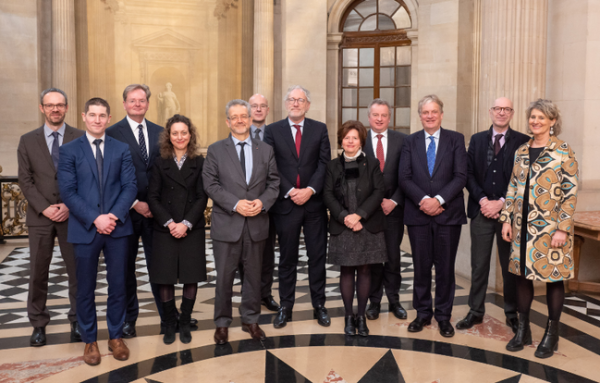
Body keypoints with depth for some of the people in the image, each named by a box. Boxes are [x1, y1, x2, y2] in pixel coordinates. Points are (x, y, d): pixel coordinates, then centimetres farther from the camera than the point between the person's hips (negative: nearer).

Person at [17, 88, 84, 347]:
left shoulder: (80, 138, 3)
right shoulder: (28, 141, 7)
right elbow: (25, 180, 3)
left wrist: (70, 205, -11)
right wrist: (44, 208, -9)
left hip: (72, 215, -1)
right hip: (40, 216, 1)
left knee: (77, 270, 5)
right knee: (38, 273, 5)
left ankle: (77, 321, 18)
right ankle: (39, 324, 18)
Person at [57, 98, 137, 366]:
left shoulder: (121, 149, 8)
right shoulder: (69, 150, 3)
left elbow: (130, 186, 1)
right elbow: (68, 192, -5)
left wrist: (115, 216, -14)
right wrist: (95, 219, -15)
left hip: (117, 227, 1)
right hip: (85, 229, -1)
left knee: (118, 285, 8)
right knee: (86, 289, 8)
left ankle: (116, 337, 24)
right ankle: (90, 341, 23)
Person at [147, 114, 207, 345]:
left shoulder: (199, 163, 4)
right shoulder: (160, 163, 6)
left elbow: (202, 197, -1)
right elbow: (153, 197, 0)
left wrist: (186, 224, -12)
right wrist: (169, 223, -11)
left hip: (192, 229, 0)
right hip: (165, 229, 0)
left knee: (191, 278, 3)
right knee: (165, 278, 2)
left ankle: (185, 324, 17)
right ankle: (169, 324, 17)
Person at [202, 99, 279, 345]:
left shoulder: (265, 150, 9)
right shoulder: (215, 150, 2)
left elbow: (273, 183, 6)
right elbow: (210, 184, -5)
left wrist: (262, 202, -13)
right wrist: (236, 204, -17)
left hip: (257, 224, 2)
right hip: (226, 224, -2)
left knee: (253, 275, 13)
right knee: (224, 277, 6)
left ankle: (250, 320, 28)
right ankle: (222, 323, 22)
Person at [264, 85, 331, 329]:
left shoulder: (320, 129, 6)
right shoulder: (273, 130, 4)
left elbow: (324, 163, -1)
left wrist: (310, 190, -14)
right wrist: (290, 191, -13)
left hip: (314, 202, 1)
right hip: (285, 203, 0)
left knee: (318, 257, 7)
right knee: (287, 258, 8)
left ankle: (319, 306, 19)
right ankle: (285, 307, 19)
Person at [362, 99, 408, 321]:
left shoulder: (401, 140, 2)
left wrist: (394, 201, -9)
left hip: (393, 207, 1)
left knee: (393, 255, 8)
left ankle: (394, 300, 21)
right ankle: (374, 301, 19)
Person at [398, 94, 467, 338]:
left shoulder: (456, 139, 4)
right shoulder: (410, 141, 8)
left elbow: (461, 176, -5)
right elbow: (404, 178, 0)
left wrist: (438, 199, -16)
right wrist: (423, 200, -15)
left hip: (448, 213, -1)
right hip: (418, 213, 1)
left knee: (445, 267, 6)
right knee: (421, 266, 8)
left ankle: (443, 316, 19)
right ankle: (423, 313, 21)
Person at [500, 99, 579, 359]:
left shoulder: (563, 151, -7)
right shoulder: (521, 151, 9)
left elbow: (570, 192, -10)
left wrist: (563, 229, -15)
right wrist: (507, 220, 5)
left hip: (550, 227, -5)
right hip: (523, 226, 5)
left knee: (553, 277, 5)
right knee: (522, 275, 9)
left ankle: (551, 335, 20)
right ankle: (523, 330, 23)